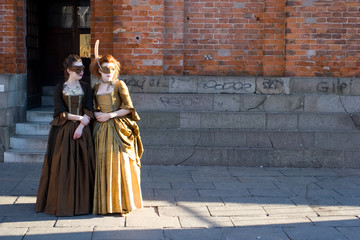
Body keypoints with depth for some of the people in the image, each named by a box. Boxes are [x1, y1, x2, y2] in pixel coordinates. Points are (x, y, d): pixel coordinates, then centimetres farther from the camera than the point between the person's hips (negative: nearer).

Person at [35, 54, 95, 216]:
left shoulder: (86, 88, 9)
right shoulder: (59, 88, 3)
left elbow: (89, 110, -1)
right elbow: (60, 112, -5)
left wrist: (81, 126, -15)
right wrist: (80, 118, -11)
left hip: (82, 131, 2)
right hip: (63, 131, -1)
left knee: (82, 165, -1)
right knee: (62, 165, -3)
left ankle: (81, 203, 7)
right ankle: (61, 203, 5)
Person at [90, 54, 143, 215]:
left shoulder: (119, 85, -1)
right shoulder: (96, 88, 13)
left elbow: (129, 108, -5)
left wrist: (110, 115, -11)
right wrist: (96, 114, -1)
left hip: (118, 129, -4)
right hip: (101, 130, 4)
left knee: (119, 163, -5)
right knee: (103, 164, 3)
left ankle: (122, 204, 3)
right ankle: (104, 204, 11)